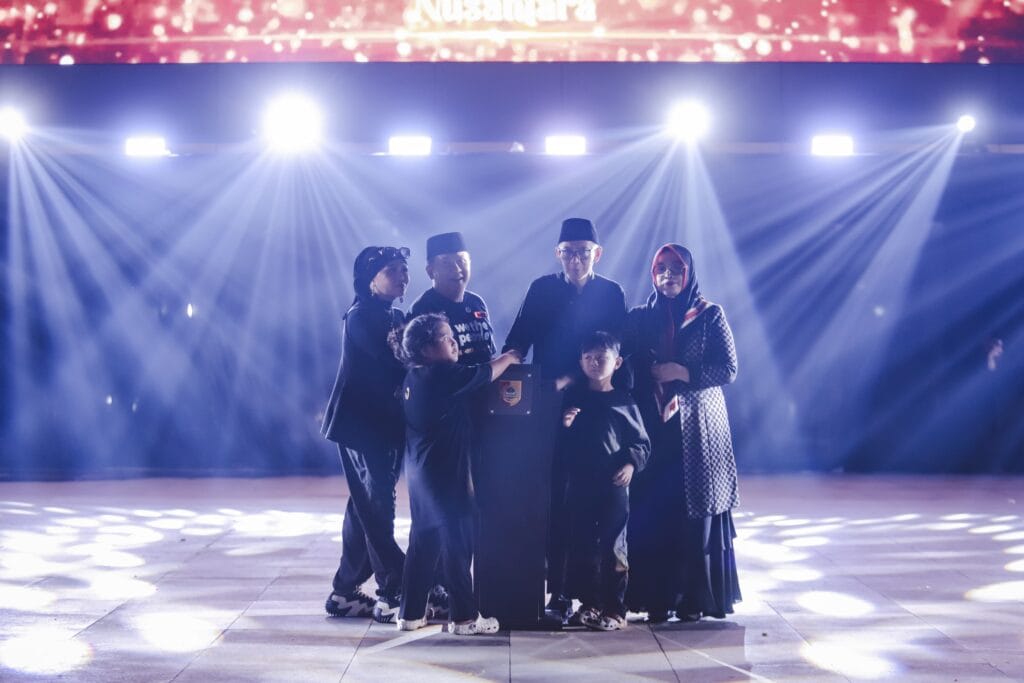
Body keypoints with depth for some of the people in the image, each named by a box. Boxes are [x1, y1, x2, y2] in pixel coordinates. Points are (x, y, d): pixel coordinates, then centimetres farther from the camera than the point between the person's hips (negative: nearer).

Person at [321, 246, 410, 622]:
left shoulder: (396, 317, 15)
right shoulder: (361, 316, -11)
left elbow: (404, 364, 8)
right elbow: (392, 363, -20)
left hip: (387, 423, 9)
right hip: (361, 423, -9)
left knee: (367, 507, 11)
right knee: (377, 506, -7)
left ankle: (346, 591, 19)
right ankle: (393, 593, -3)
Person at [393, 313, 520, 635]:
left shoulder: (414, 376, 9)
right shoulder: (442, 374, -16)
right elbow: (485, 373, -7)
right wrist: (509, 357, 11)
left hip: (420, 471, 9)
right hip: (445, 473, -9)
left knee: (423, 541, 14)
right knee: (457, 542, 0)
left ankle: (411, 613, 20)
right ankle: (465, 617, 8)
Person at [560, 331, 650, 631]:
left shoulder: (623, 401, 1)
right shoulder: (573, 397, 8)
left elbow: (641, 441, 3)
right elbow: (560, 442, 11)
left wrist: (631, 463, -13)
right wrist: (564, 425, -8)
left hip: (614, 485, -3)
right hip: (580, 484, 3)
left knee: (613, 546, -1)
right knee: (582, 544, 6)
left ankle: (615, 609, 5)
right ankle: (589, 603, 18)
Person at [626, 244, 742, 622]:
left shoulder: (710, 316, 3)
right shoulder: (639, 317, 10)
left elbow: (729, 369, -2)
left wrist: (683, 373, -12)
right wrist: (652, 377, -8)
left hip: (698, 428, -1)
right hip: (653, 428, 2)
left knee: (696, 510, -3)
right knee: (650, 511, -4)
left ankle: (694, 597, 4)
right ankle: (656, 597, 3)